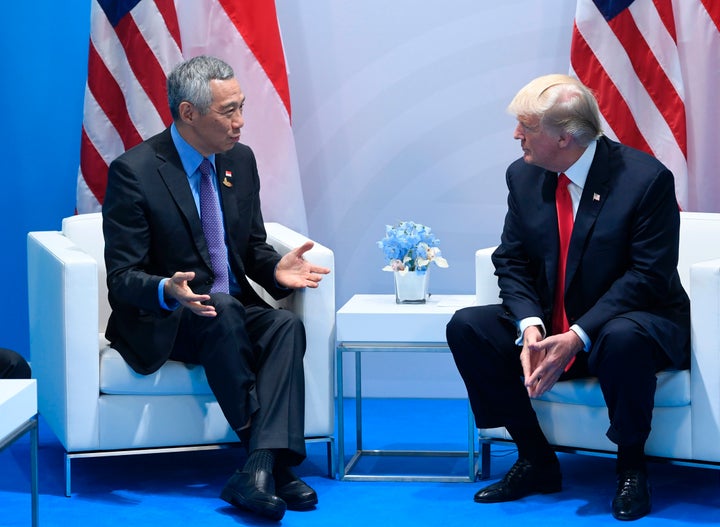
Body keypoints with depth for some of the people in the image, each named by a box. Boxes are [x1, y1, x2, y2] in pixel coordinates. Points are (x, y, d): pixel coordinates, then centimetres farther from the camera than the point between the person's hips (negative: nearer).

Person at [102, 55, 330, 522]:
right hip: (162, 324, -5)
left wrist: (275, 269, -9)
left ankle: (259, 470, -39)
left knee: (287, 325, -27)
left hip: (235, 311, 6)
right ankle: (273, 463, -29)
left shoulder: (240, 160, 7)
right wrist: (167, 291, -36)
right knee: (223, 309, -36)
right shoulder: (135, 171, -12)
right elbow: (122, 277, -13)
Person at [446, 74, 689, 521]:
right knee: (467, 328, -15)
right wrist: (529, 326, -19)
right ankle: (536, 462, -3)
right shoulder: (524, 176, 0)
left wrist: (578, 336, -29)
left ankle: (632, 468, -13)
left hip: (631, 321, -6)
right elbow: (512, 262, 2)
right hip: (550, 326, 6)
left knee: (624, 339, -40)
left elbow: (649, 276, -20)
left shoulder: (646, 178, -17)